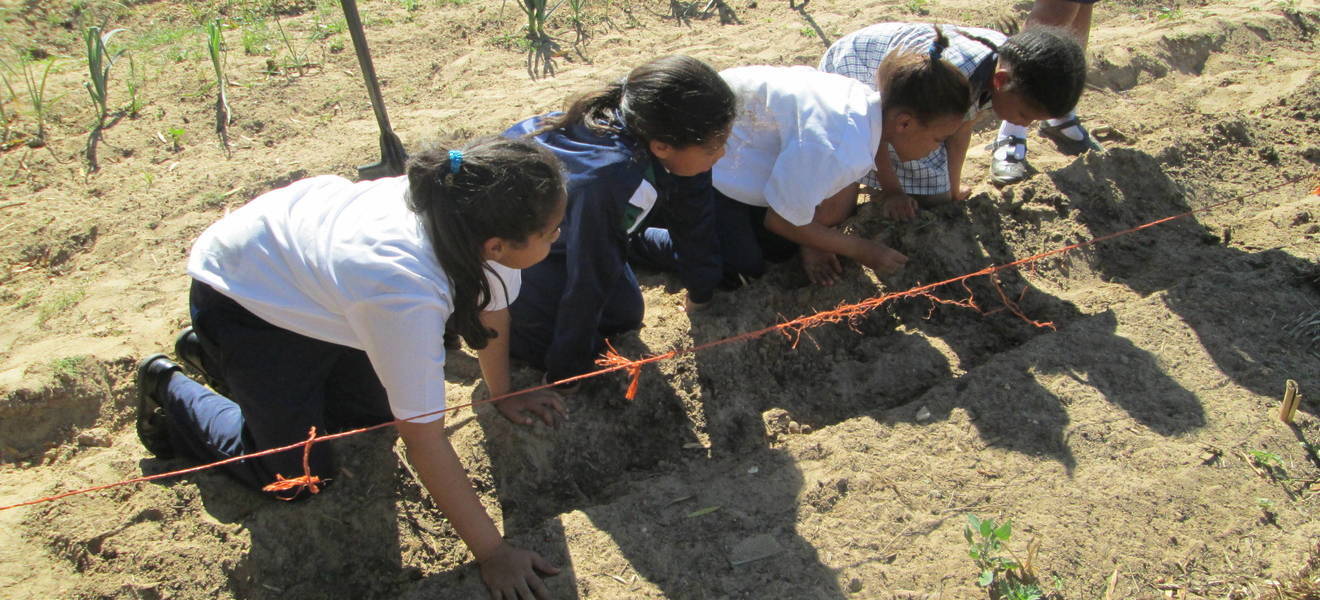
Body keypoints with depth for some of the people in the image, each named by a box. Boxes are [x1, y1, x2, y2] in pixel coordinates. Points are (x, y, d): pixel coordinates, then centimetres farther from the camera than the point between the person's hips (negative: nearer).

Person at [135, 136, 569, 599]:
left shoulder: (470, 216, -25)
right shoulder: (405, 293, -44)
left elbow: (492, 306, -3)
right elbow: (424, 440, -35)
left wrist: (503, 394, 10)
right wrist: (492, 554, -27)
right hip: (241, 294, -6)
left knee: (370, 417, 16)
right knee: (300, 477, -1)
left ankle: (208, 354, 35)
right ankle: (168, 389, 22)